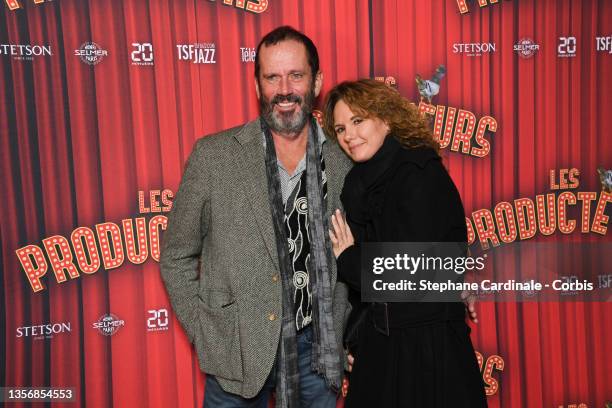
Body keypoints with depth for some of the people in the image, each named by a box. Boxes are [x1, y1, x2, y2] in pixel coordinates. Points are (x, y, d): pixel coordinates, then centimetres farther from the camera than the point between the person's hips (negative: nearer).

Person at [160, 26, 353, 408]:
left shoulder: (344, 164, -1)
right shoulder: (214, 155, -8)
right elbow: (177, 257, -2)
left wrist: (348, 336, 5)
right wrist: (207, 336, -6)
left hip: (318, 349, 2)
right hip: (238, 350, -2)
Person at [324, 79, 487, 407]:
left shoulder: (420, 176, -17)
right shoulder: (361, 183, 6)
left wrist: (347, 258, -8)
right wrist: (353, 340, 6)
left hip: (427, 350, -7)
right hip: (377, 344, 7)